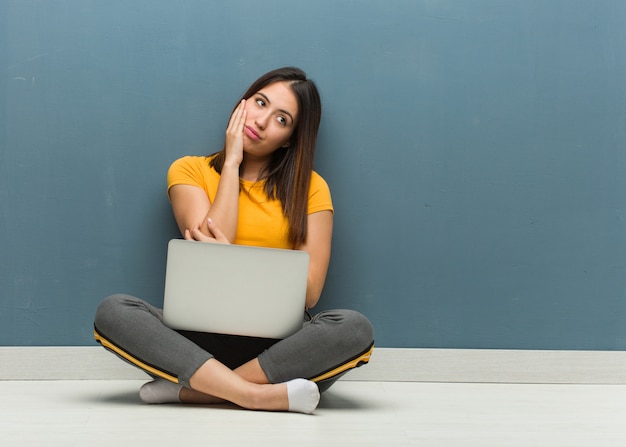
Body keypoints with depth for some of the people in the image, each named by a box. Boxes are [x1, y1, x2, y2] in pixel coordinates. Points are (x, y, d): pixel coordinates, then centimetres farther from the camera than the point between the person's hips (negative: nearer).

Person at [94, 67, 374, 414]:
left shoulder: (310, 187, 7)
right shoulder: (190, 170, 8)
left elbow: (309, 292, -1)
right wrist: (231, 164, -3)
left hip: (278, 342, 0)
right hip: (200, 339, 0)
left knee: (354, 328, -29)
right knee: (113, 312, -26)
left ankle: (188, 389, -24)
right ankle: (261, 395, -31)